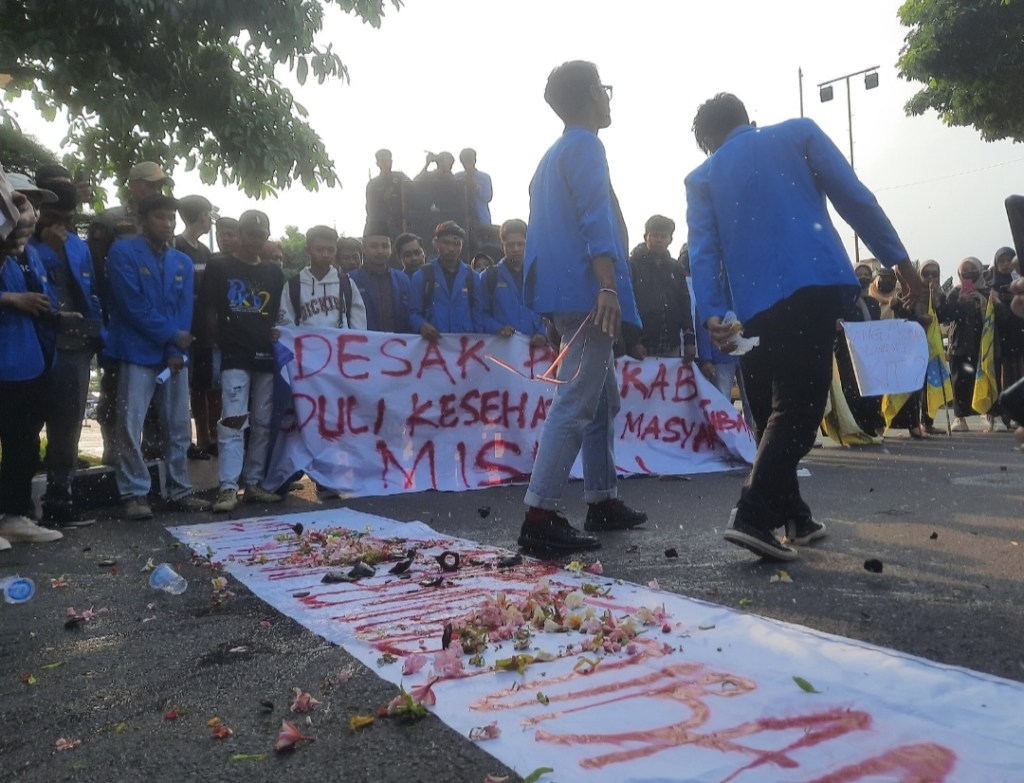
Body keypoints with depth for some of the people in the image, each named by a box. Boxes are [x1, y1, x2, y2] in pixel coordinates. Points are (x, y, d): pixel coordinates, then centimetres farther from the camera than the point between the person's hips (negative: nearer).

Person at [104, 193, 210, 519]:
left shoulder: (183, 262, 13)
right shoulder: (123, 252, -3)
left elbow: (185, 310, 5)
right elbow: (133, 304, -11)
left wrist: (177, 351, -7)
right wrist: (171, 336, -10)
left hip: (175, 355, 5)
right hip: (138, 353, -5)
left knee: (179, 428, 7)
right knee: (131, 427, -3)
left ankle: (180, 491, 16)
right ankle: (135, 495, 5)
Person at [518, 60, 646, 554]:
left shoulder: (555, 153, 24)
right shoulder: (585, 145, -5)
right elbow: (595, 218, -19)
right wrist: (608, 286, -28)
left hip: (571, 294, 10)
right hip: (587, 291, -10)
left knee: (603, 400, 16)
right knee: (576, 404, -13)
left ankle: (602, 501, 21)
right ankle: (540, 518, -14)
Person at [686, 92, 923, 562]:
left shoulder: (702, 178, 17)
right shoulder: (798, 133, 14)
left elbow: (703, 250, 3)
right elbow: (855, 198, 7)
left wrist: (711, 313, -5)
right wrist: (898, 259, 10)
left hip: (754, 305, 3)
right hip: (814, 285, -3)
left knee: (772, 413, 14)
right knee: (797, 408, -5)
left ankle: (794, 517, 21)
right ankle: (754, 516, -17)